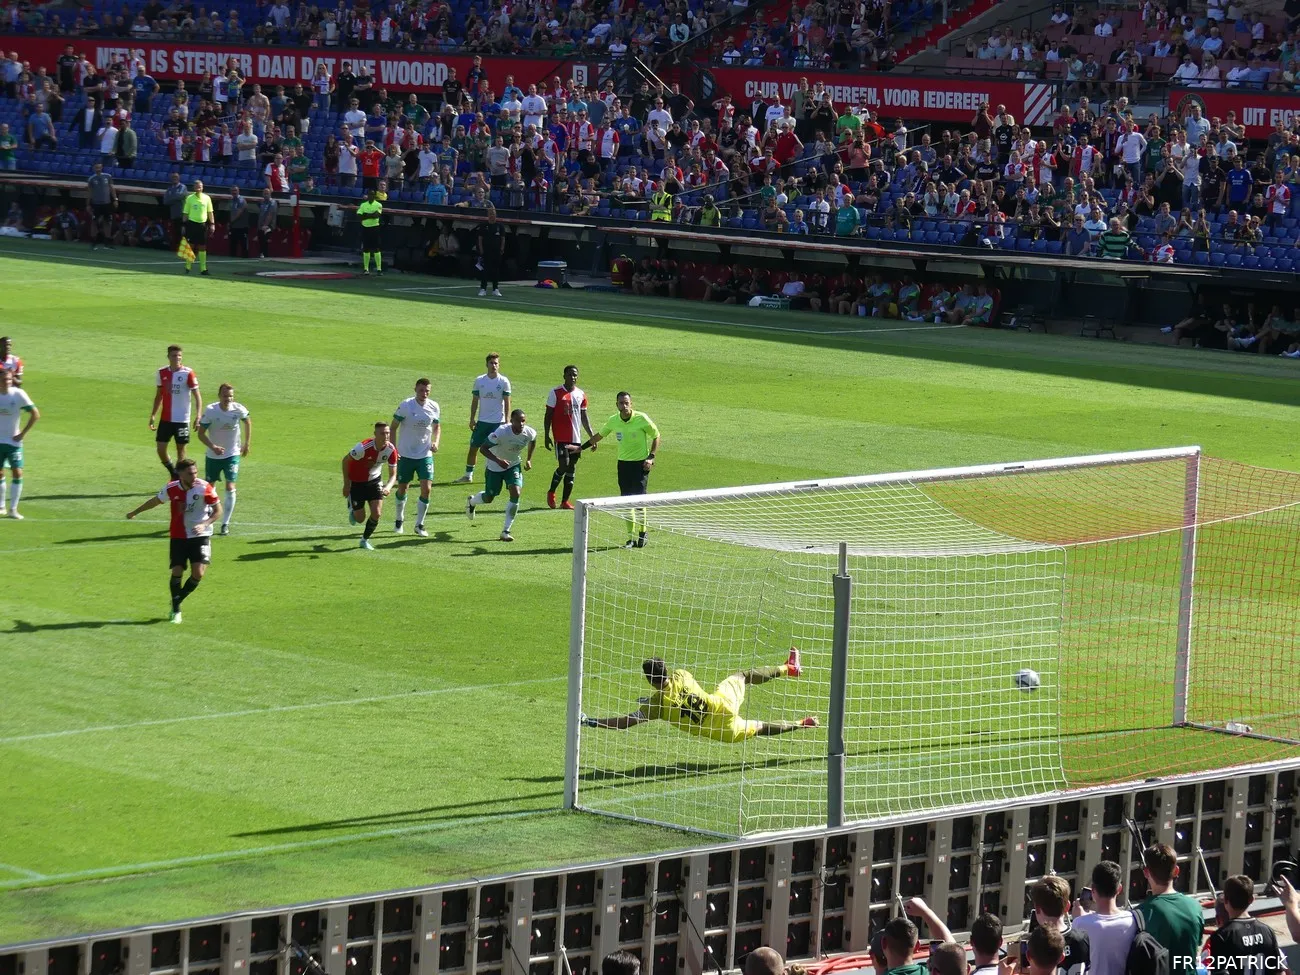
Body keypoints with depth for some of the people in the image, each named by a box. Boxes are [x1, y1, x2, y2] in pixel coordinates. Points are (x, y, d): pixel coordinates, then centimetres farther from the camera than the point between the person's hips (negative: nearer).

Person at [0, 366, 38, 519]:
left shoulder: (18, 394, -11)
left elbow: (35, 414, -7)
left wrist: (23, 433, -10)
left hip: (14, 441, -2)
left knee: (17, 473, -9)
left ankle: (13, 509, -2)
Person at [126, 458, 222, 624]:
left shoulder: (204, 488, -15)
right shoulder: (172, 488, -8)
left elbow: (218, 511, -5)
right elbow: (156, 501, 12)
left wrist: (204, 524, -22)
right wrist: (134, 512, 26)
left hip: (200, 536, -2)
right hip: (178, 537, 2)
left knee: (198, 573, -13)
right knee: (177, 571, -5)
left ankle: (178, 600, 14)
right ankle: (176, 610, 14)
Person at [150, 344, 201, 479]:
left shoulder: (188, 373, -8)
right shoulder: (162, 373, 4)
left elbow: (197, 396, -6)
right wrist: (153, 415, 10)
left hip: (182, 419, -4)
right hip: (165, 419, 4)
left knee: (181, 449, 4)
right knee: (160, 448, 0)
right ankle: (174, 474, 21)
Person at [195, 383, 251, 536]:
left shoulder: (238, 409, -14)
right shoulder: (211, 410, -19)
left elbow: (247, 422, 9)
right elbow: (201, 433, -14)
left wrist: (247, 443, 9)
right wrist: (213, 447, -29)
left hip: (232, 454, 0)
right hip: (213, 455, 0)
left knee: (230, 488, -10)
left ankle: (225, 523, -1)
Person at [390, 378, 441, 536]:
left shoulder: (434, 407, -2)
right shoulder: (405, 405, -12)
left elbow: (437, 427, 15)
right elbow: (393, 427, -5)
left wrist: (436, 442, -3)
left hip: (425, 455, 2)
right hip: (405, 455, -2)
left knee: (426, 488, -9)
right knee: (402, 488, 9)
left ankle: (419, 524, 5)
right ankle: (399, 520, 34)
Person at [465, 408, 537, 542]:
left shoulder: (530, 433, -19)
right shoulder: (501, 432, -34)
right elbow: (483, 448, -29)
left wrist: (529, 459, 6)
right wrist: (498, 460, -41)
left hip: (513, 465, 3)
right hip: (494, 466, -3)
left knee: (516, 493, -17)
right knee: (488, 498, 9)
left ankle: (506, 531, -6)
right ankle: (471, 501, 49)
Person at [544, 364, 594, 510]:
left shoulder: (581, 395, 10)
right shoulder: (556, 393, -4)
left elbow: (584, 418, 17)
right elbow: (548, 415, -2)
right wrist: (546, 436, -7)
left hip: (576, 438, 5)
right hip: (561, 437, -5)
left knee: (571, 468, 5)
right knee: (564, 465, -13)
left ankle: (565, 501, 11)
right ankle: (551, 493, 11)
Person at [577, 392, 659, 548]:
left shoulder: (642, 419, -12)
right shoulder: (613, 421, 0)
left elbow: (656, 436, 0)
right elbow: (599, 435, 18)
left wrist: (651, 457, -8)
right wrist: (581, 447, 21)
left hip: (640, 463, -4)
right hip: (623, 463, 4)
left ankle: (642, 534, 4)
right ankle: (631, 537, 9)